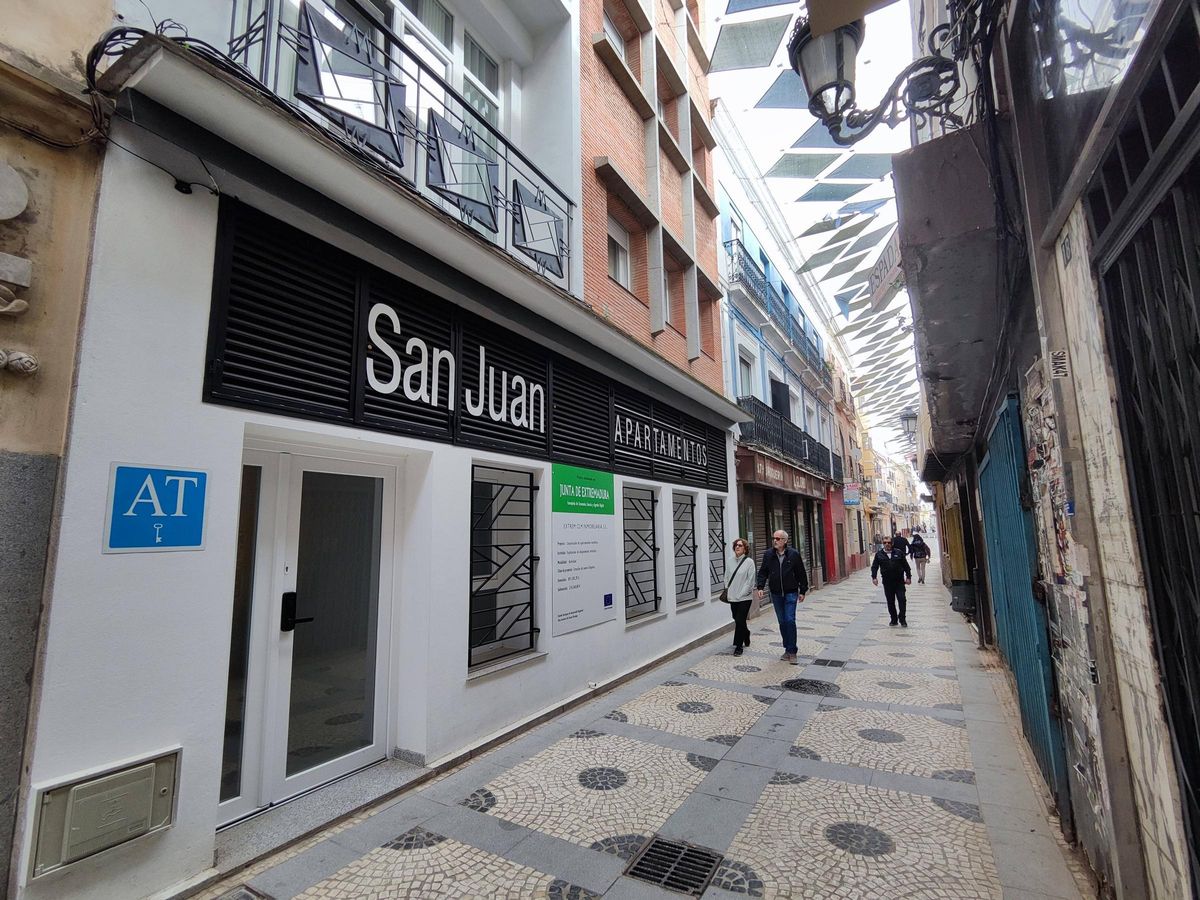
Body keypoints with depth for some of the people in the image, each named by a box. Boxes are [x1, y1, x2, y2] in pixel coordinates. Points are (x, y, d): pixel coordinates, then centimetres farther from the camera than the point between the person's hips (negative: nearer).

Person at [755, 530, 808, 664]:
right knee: (782, 622, 10)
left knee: (790, 620, -8)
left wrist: (802, 591, 2)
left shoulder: (794, 554, -6)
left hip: (790, 593, -3)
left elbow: (801, 573, 1)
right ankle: (787, 649, 21)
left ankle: (792, 652, 1)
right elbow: (763, 572, 6)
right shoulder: (768, 555, 1)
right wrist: (760, 587, -7)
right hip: (776, 594, 3)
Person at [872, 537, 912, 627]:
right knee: (890, 602, 7)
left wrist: (908, 577, 2)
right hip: (887, 583, 1)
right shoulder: (879, 554, 2)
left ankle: (902, 619, 8)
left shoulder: (898, 553, 1)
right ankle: (894, 619, 19)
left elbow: (906, 565, 6)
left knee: (902, 600, -4)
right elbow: (874, 567, 5)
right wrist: (874, 577, -7)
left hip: (899, 581, -1)